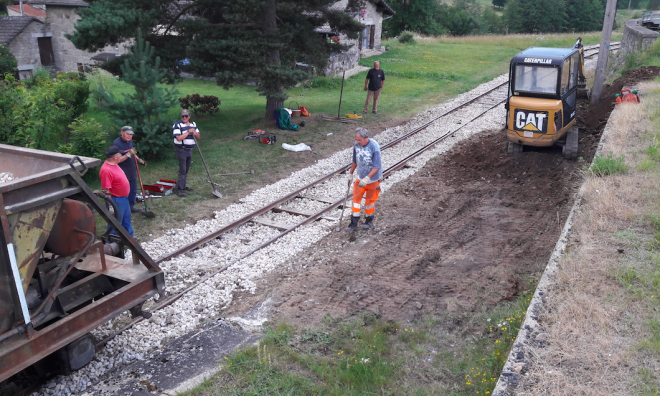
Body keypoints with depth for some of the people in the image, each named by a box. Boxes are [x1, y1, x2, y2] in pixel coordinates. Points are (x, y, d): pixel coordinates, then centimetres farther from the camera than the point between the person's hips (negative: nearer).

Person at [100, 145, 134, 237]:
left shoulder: (113, 164, -2)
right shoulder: (106, 170, -31)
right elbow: (106, 190, -30)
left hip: (124, 198, 11)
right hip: (116, 200, -11)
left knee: (126, 217, 27)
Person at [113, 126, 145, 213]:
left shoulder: (130, 141, 5)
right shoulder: (117, 143, -20)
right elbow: (117, 160, -25)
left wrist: (139, 160, 9)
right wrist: (128, 155, -34)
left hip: (132, 171, 8)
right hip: (123, 173, -8)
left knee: (133, 191, 20)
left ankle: (131, 206, 36)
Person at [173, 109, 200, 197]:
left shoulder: (193, 124, 10)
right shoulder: (177, 125, -11)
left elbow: (198, 137, 9)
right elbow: (178, 138, -22)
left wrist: (194, 132, -11)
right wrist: (188, 132, -21)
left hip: (189, 150, 7)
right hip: (181, 150, -7)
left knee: (186, 170, 15)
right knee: (182, 170, -10)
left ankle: (183, 186, 27)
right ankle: (179, 190, -7)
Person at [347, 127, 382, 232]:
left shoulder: (374, 147, -24)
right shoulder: (356, 145, -7)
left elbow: (377, 167, -25)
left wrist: (367, 178, -32)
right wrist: (351, 173, 16)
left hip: (373, 179, -5)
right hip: (360, 177, 5)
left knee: (370, 200, 11)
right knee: (356, 198, 2)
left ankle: (369, 221, 30)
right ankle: (354, 223, 9)